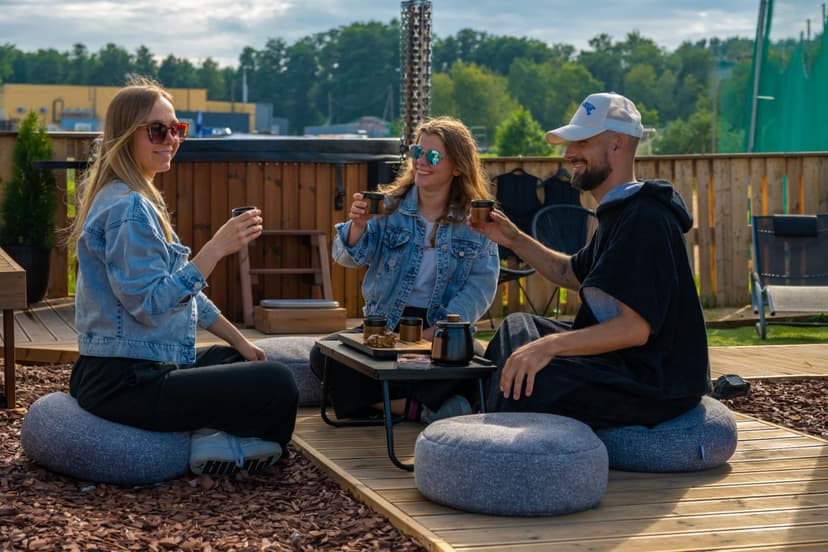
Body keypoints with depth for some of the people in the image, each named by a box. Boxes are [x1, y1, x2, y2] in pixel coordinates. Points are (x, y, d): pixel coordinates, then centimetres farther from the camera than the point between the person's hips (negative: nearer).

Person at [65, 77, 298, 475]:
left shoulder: (139, 200, 16)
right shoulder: (130, 208, -18)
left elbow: (183, 289, 20)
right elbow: (149, 304, -26)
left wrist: (241, 343, 17)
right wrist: (216, 248, -27)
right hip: (125, 383, -11)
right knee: (278, 386, -16)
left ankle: (215, 433, 1)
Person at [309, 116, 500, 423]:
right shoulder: (391, 206, 5)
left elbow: (481, 286, -7)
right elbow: (350, 258, -4)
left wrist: (438, 331, -20)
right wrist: (358, 226, -27)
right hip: (385, 324, 3)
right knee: (323, 355, -23)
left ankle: (380, 401, -18)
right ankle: (423, 408, -23)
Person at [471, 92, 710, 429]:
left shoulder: (644, 219, -22)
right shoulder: (619, 212, 13)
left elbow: (636, 328, -28)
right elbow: (572, 274, 25)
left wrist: (550, 345, -33)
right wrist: (514, 239, 13)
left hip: (653, 383, -11)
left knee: (522, 388, -26)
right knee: (517, 328, 21)